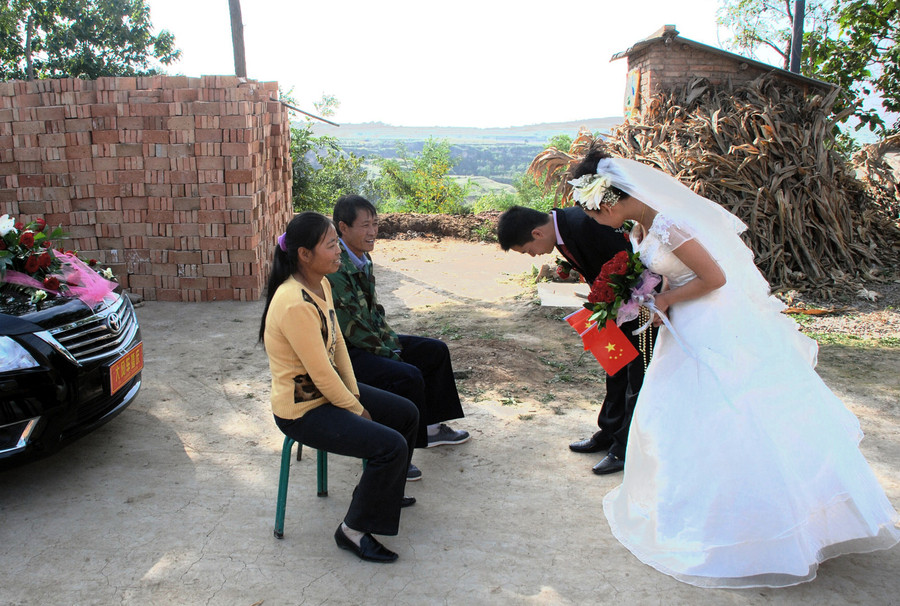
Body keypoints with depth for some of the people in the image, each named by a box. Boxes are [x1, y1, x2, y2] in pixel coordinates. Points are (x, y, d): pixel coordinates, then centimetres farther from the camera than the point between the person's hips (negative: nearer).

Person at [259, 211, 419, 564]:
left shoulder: (321, 285, 0)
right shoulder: (295, 304, -30)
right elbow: (321, 373, -26)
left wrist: (355, 394, 2)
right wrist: (357, 411, -13)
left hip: (331, 388, 10)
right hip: (303, 409, -10)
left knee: (407, 414, 14)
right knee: (391, 445, -19)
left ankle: (383, 492, 34)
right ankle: (354, 530, 1)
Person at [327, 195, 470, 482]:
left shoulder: (363, 259, 6)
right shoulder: (335, 268, -23)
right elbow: (349, 328, -23)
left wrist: (391, 341, 1)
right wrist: (388, 353, -16)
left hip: (370, 342, 10)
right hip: (343, 352, -10)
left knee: (436, 350, 11)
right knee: (408, 376, -28)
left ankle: (431, 426, 23)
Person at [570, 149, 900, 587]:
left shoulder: (665, 224, -24)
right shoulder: (641, 226, 5)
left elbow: (715, 278, -21)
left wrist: (666, 301, -12)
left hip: (716, 327, -9)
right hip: (690, 327, 9)